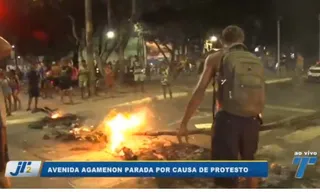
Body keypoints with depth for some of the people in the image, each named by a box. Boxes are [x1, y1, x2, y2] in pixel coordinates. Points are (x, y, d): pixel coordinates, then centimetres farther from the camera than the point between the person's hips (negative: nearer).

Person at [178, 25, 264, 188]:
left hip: (227, 120, -4)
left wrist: (184, 123, -1)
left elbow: (199, 92, -3)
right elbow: (261, 101, 14)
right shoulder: (257, 62, 15)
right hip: (251, 121, 4)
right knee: (249, 163, 30)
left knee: (227, 176, 0)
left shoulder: (216, 58, 4)